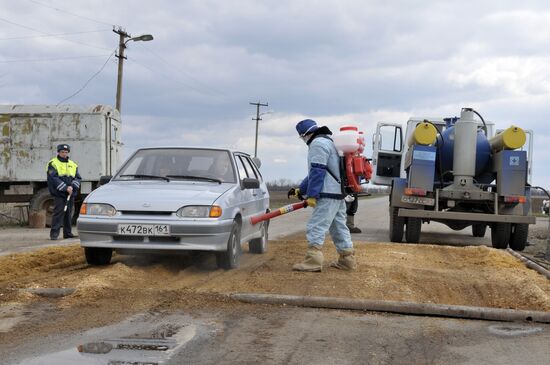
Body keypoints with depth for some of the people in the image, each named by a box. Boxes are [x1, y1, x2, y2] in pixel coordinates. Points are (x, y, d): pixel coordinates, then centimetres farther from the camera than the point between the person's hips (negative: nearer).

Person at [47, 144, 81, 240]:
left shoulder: (73, 164, 16)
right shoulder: (53, 164, -1)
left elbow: (78, 178, 11)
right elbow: (54, 178, -12)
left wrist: (72, 186, -9)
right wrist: (66, 188, -19)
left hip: (71, 194, 5)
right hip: (59, 193, -5)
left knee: (69, 213, 8)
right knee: (58, 213, -11)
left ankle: (68, 233, 15)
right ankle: (54, 233, -10)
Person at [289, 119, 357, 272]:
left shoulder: (318, 143, -10)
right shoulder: (328, 142, 24)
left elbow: (317, 172, -18)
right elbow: (314, 172, 27)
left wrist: (311, 195, -18)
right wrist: (300, 190, 27)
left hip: (328, 195, -11)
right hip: (338, 193, 11)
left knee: (316, 226, -12)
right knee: (339, 226, 14)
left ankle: (313, 260, -17)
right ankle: (347, 259, 18)